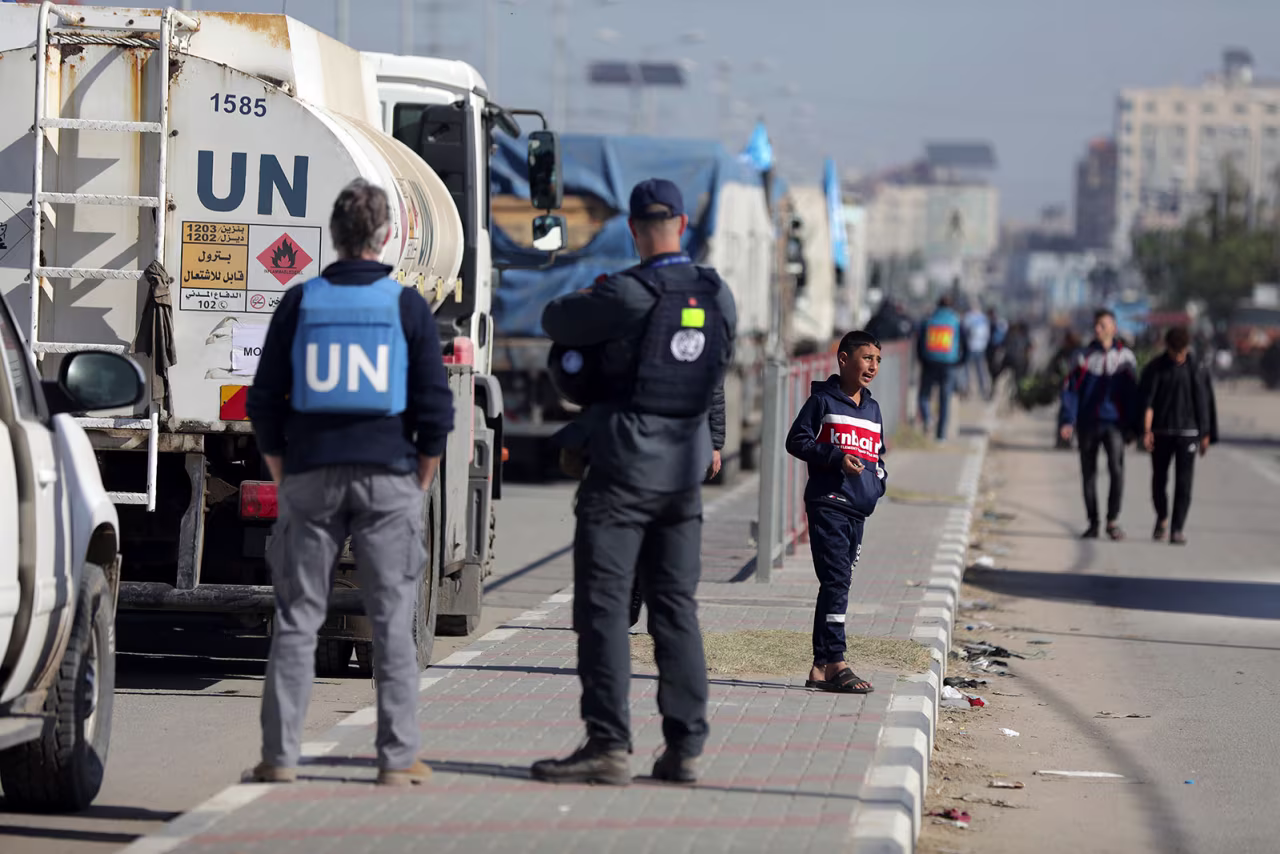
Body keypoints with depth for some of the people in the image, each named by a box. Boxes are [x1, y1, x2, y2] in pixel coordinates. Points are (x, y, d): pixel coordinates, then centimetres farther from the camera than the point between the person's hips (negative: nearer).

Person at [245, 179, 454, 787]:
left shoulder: (300, 303, 2)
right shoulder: (408, 305, -1)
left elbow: (264, 402, 3)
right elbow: (435, 406, -3)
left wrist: (284, 478, 13)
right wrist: (421, 482, 8)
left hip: (311, 479, 1)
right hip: (388, 478, -1)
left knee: (297, 621, 6)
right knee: (393, 623, 4)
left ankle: (280, 754, 4)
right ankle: (398, 758, 3)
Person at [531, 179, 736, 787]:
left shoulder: (627, 295, -15)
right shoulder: (718, 297, 4)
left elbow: (557, 322, -2)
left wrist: (584, 298, 19)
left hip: (623, 468, -6)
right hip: (685, 469, 6)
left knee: (603, 606, -4)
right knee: (675, 606, 10)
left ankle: (608, 746, -9)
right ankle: (684, 748, 8)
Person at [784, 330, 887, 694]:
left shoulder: (873, 409, 19)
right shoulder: (823, 400, -1)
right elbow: (796, 441, -4)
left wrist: (879, 481, 9)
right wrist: (837, 457, -15)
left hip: (858, 510, 7)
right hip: (827, 503, -7)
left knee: (840, 584, 7)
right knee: (836, 580, -15)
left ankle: (821, 667, 9)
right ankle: (835, 662, -19)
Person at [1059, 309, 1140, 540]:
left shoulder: (1125, 356, 5)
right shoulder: (1083, 356, 5)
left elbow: (1132, 393, 9)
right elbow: (1070, 389, 3)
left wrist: (1132, 426, 5)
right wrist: (1067, 421, -7)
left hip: (1114, 422, -2)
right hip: (1087, 423, 2)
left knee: (1116, 468, -17)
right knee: (1088, 473, 5)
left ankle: (1113, 521, -7)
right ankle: (1093, 523, 16)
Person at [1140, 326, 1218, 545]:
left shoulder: (1199, 367, 1)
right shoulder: (1155, 368, -1)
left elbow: (1205, 403, 6)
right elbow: (1147, 402, -8)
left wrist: (1206, 435, 6)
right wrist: (1146, 431, -19)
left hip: (1188, 432, 0)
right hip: (1161, 433, 0)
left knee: (1183, 482, -7)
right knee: (1159, 480, 7)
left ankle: (1177, 529, -5)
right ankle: (1162, 518, 31)